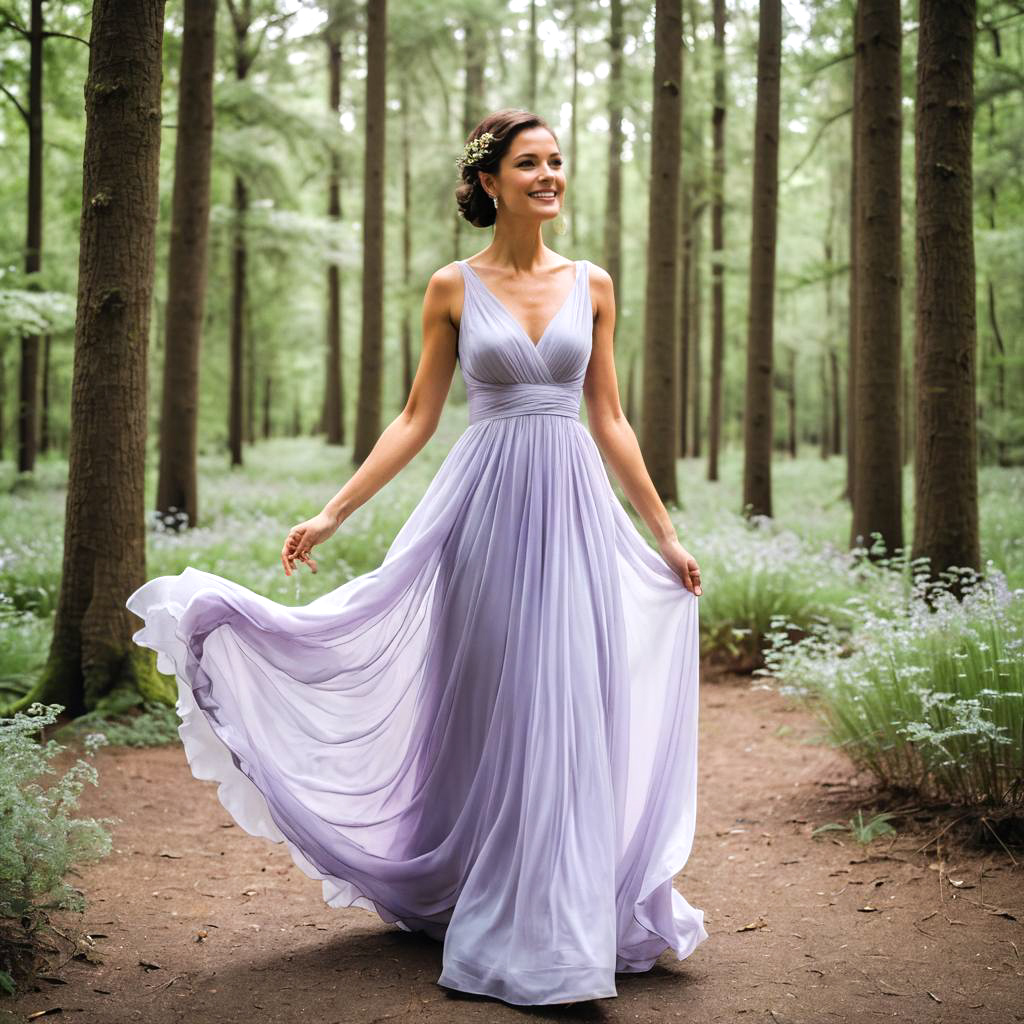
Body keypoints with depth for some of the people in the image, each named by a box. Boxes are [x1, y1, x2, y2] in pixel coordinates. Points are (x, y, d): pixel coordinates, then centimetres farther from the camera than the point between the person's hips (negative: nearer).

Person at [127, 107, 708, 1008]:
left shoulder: (592, 286, 8)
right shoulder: (453, 288, 2)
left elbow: (610, 421, 12)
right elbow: (417, 420, 3)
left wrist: (666, 534, 13)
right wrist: (331, 514, -3)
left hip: (574, 508, 2)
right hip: (487, 503, -2)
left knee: (568, 714, 3)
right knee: (490, 713, 3)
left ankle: (561, 920, 18)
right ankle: (494, 925, 18)